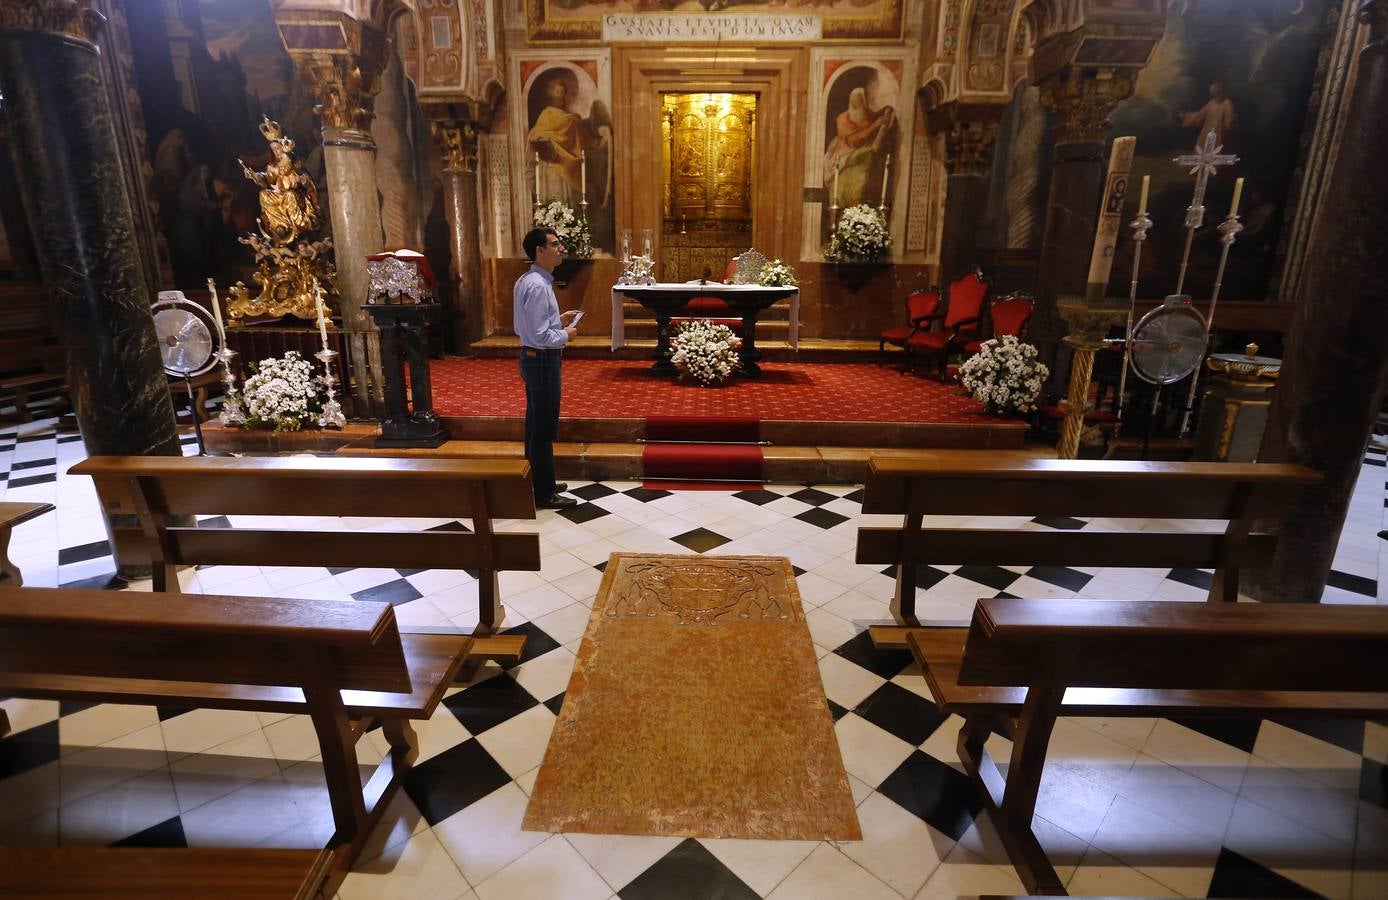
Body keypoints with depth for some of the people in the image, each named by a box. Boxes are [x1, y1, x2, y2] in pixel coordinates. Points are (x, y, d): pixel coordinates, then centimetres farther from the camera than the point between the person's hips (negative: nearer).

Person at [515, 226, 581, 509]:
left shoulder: (526, 281, 10)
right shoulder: (538, 286, -22)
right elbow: (541, 336, -26)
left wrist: (558, 320, 10)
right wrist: (566, 334, -10)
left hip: (532, 358, 10)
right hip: (543, 361, -10)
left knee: (536, 424, 18)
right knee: (545, 429, -1)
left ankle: (538, 482, 32)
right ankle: (545, 494, 10)